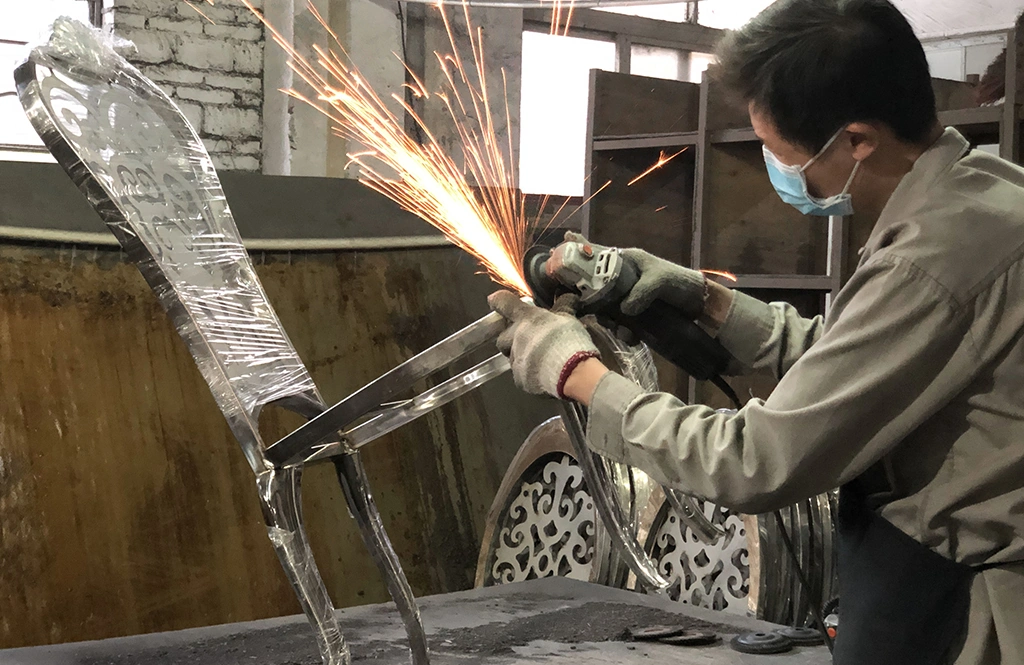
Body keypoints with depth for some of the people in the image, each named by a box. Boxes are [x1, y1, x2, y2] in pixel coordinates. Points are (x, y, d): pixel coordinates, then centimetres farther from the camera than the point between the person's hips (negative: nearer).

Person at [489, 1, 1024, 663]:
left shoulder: (939, 256, -27)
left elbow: (758, 466, -23)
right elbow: (841, 357, 15)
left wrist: (577, 372, -12)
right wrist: (704, 298, 6)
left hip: (948, 606, -9)